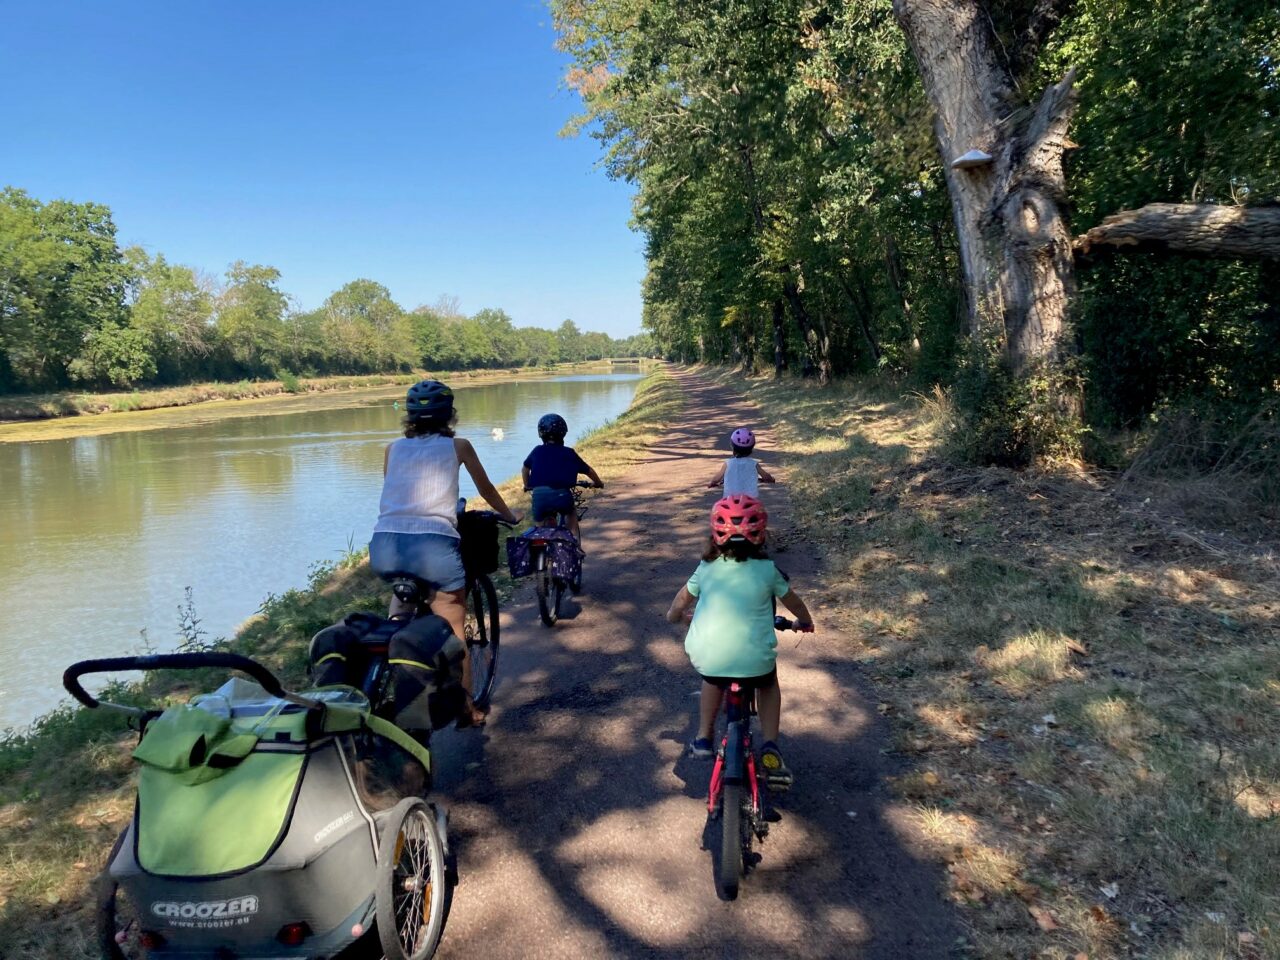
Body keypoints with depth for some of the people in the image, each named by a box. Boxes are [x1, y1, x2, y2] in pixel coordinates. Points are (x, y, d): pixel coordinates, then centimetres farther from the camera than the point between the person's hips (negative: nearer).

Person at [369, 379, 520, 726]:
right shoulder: (457, 446, 14)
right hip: (433, 545, -3)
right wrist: (510, 516, 46)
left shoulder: (393, 448, 20)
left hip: (384, 546, 3)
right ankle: (466, 707, 23)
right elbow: (487, 491, 27)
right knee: (453, 629, 15)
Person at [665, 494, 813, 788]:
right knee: (768, 683, 32)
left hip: (706, 657, 2)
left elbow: (682, 599, 21)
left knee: (713, 679, 37)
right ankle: (770, 749, 21)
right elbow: (791, 600, 18)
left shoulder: (707, 568, 6)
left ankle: (703, 738, 35)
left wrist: (674, 615, 44)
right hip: (754, 659, -1)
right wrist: (805, 621, 40)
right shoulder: (767, 569, 1)